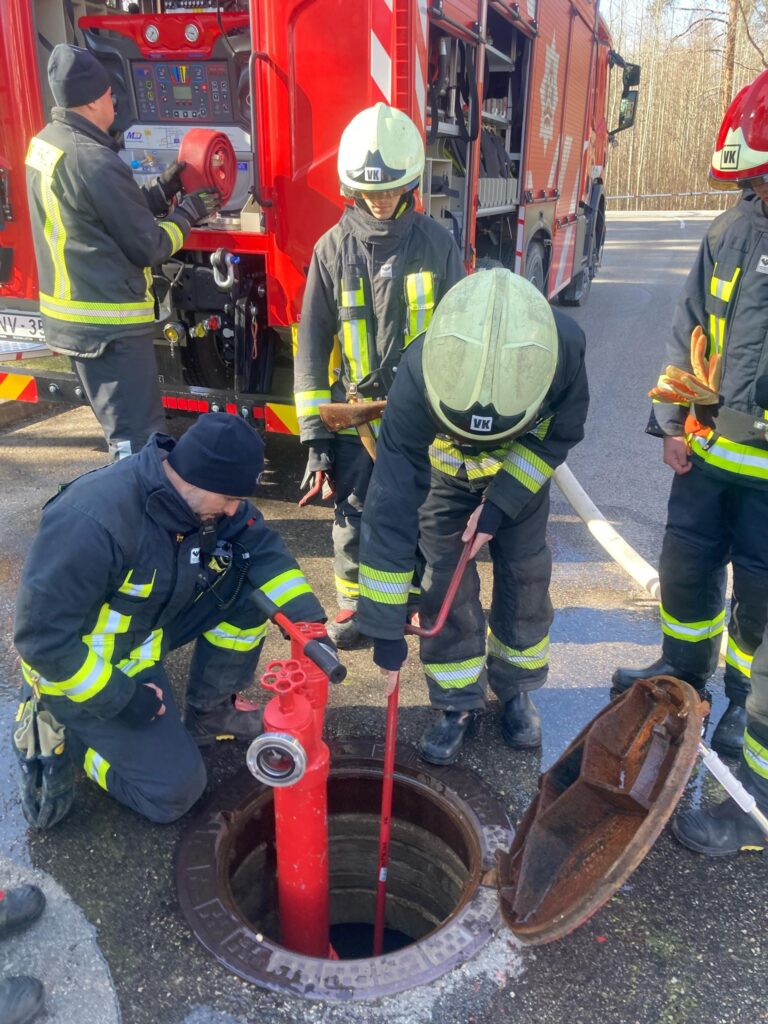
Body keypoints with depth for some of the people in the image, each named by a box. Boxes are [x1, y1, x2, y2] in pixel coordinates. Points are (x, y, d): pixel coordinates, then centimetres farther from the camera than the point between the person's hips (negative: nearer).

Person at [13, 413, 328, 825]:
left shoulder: (201, 497, -14)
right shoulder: (93, 520, -36)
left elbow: (263, 549, -8)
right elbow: (42, 634, -30)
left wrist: (309, 622, -21)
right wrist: (121, 698, -23)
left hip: (149, 629, 7)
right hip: (80, 665, -6)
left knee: (247, 581, -11)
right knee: (174, 790, -10)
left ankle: (209, 712, 7)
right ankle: (59, 728, 10)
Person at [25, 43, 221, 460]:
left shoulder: (45, 143, 9)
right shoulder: (94, 161, -20)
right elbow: (148, 246, -14)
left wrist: (162, 190, 13)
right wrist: (188, 212, 1)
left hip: (70, 316, 10)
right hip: (110, 324, -10)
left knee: (125, 428, 20)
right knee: (139, 439, -5)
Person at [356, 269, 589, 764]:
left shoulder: (564, 346, -38)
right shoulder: (418, 378, -42)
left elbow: (561, 433, -16)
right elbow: (391, 506, -38)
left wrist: (502, 502, -25)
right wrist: (385, 626, -34)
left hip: (522, 469, 2)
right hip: (443, 471, -1)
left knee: (525, 574, 2)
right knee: (446, 581, -5)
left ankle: (516, 688, 25)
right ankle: (457, 704, 15)